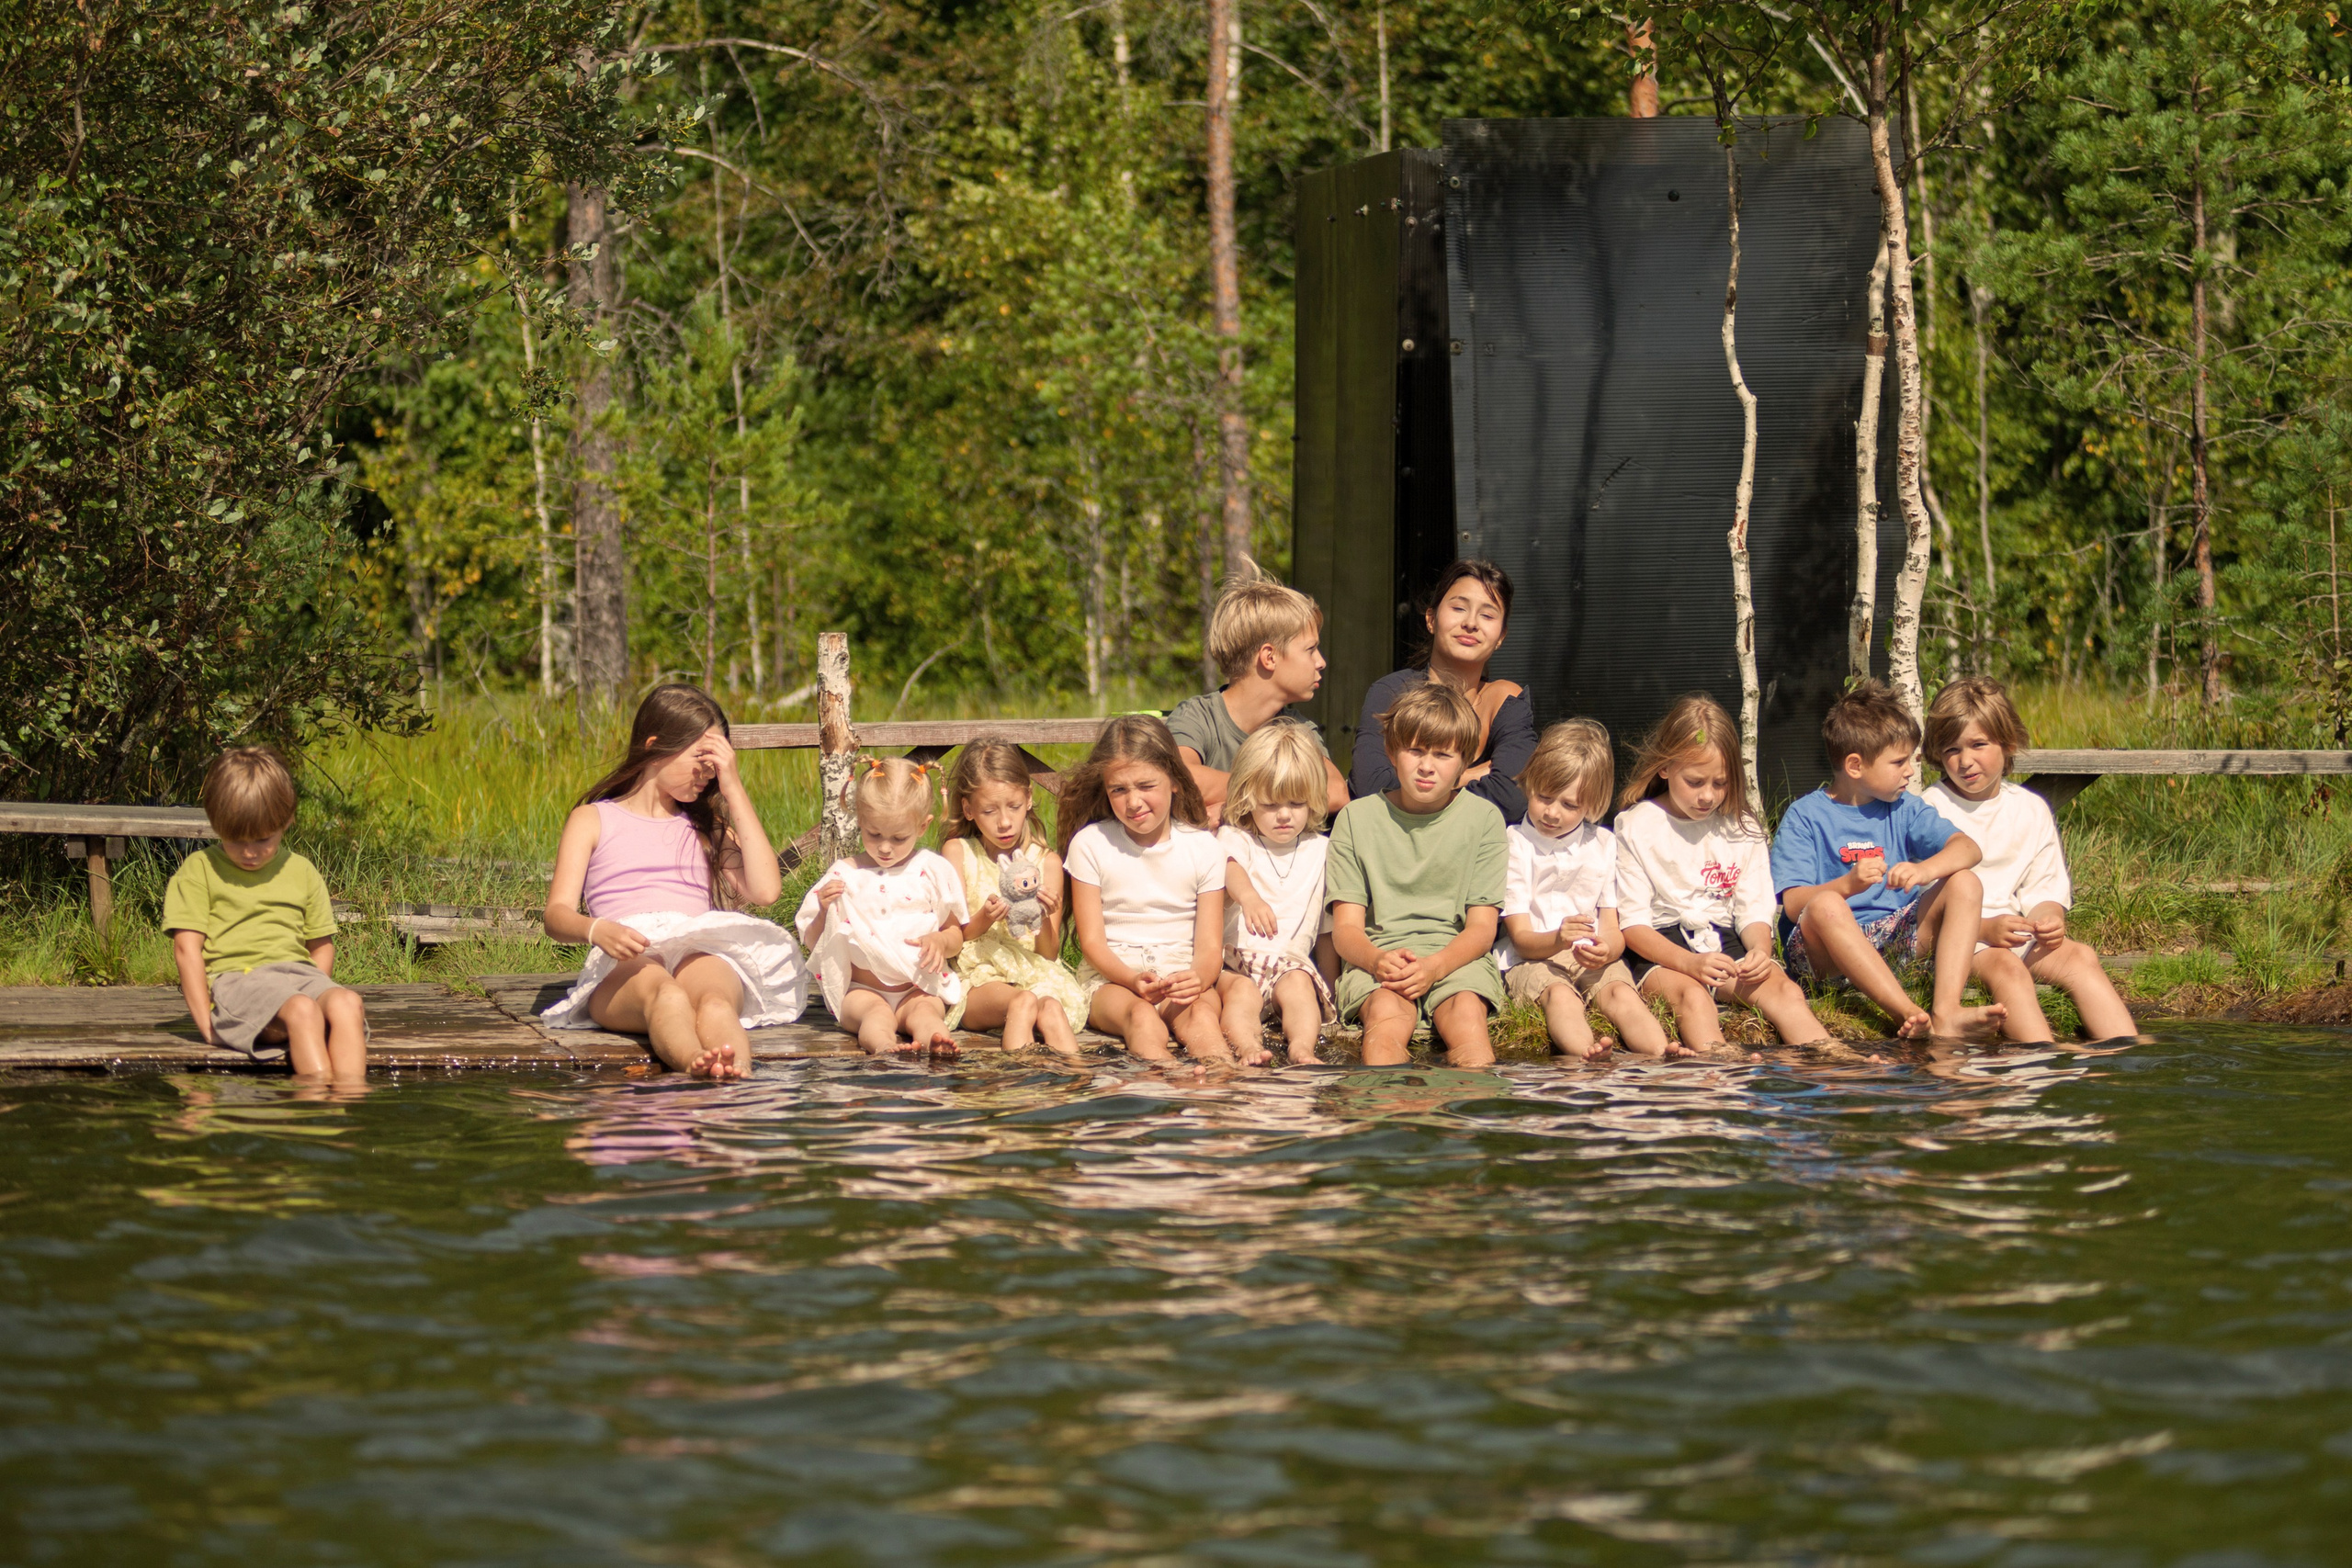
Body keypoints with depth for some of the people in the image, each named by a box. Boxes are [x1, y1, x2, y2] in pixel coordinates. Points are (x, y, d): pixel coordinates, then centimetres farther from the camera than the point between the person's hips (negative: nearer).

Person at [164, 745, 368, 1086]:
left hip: (299, 972, 4)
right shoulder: (199, 870, 8)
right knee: (302, 1012, -36)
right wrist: (205, 1021, -9)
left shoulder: (302, 872, 20)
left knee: (348, 1004, -31)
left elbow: (321, 945, 24)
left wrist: (320, 993, 4)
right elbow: (187, 946, 1)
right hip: (235, 978, -4)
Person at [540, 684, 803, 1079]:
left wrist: (734, 788, 14)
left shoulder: (706, 827, 31)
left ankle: (739, 1082, -71)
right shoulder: (592, 820, 22)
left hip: (703, 956, 2)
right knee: (663, 993, -41)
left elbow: (766, 891, 11)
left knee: (714, 1000, -38)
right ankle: (694, 1064, -73)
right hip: (624, 967, -2)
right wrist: (597, 929, -19)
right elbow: (557, 914, 7)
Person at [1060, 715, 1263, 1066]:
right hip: (1111, 976, -1)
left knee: (1202, 1010, -35)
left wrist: (1198, 979, -23)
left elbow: (1209, 943, 2)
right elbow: (1092, 941, -2)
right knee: (1140, 1014, -37)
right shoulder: (1090, 845, 3)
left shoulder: (1202, 847, 7)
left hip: (1183, 975, 1)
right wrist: (1134, 980, -22)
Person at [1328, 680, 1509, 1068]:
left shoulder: (1483, 819, 7)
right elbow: (1346, 926, 3)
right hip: (1377, 954, 0)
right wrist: (1377, 959, -21)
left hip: (1457, 956, 0)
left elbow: (1482, 927, 2)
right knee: (1387, 1015, -33)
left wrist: (1434, 966, -19)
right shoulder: (1358, 818, 8)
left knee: (1467, 1013, -33)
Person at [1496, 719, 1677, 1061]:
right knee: (1560, 995, -36)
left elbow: (1614, 929, 7)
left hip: (1594, 959, 4)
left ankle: (1661, 1058, -55)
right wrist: (1557, 940, -30)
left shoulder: (1604, 845, 13)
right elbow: (1521, 937, -6)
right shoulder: (1515, 845, 1)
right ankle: (1585, 1054, -66)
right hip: (1531, 959, -3)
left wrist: (1606, 950, -19)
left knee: (1621, 992, -29)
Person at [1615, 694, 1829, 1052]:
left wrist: (1760, 950, -17)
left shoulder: (1742, 828, 11)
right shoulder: (1637, 827, -2)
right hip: (1660, 950, -4)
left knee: (1781, 988, -25)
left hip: (1725, 943, 4)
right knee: (1691, 994, -35)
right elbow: (1632, 923, -7)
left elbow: (1754, 910, 8)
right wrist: (1688, 962, -24)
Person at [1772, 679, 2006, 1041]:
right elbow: (1794, 904, -13)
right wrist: (1848, 884, -33)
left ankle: (1946, 1011, -35)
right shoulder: (1805, 817, -2)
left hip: (1893, 940, 5)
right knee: (1826, 906, -36)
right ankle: (1908, 1014, -47)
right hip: (1824, 953, -5)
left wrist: (1925, 869, -25)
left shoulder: (1904, 809, 12)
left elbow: (1968, 848, -3)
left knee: (1965, 884, -12)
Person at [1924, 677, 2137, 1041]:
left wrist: (2050, 919, -10)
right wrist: (1984, 929, -20)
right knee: (2004, 966, -33)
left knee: (2080, 957, -21)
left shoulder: (2031, 809, 13)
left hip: (2016, 929, 5)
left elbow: (2045, 887, 14)